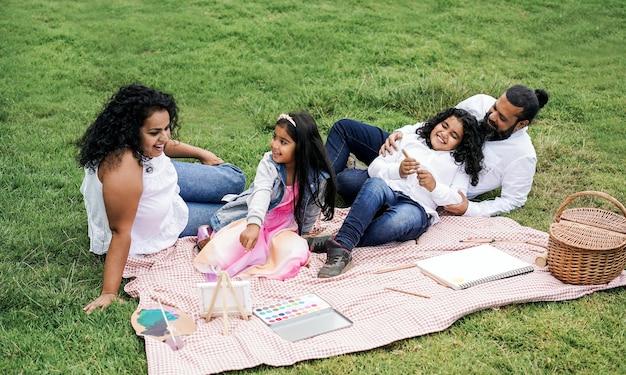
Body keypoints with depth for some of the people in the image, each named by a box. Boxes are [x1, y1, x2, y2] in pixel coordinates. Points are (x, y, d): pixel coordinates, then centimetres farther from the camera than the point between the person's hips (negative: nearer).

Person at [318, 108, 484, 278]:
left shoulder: (460, 164, 25)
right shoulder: (410, 140, 28)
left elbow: (458, 201, 9)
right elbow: (374, 168, 19)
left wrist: (435, 187, -10)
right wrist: (397, 170, -1)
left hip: (418, 208, -1)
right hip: (388, 193, 1)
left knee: (397, 221, -40)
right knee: (375, 184, -37)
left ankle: (341, 242, -39)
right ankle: (342, 247, -51)